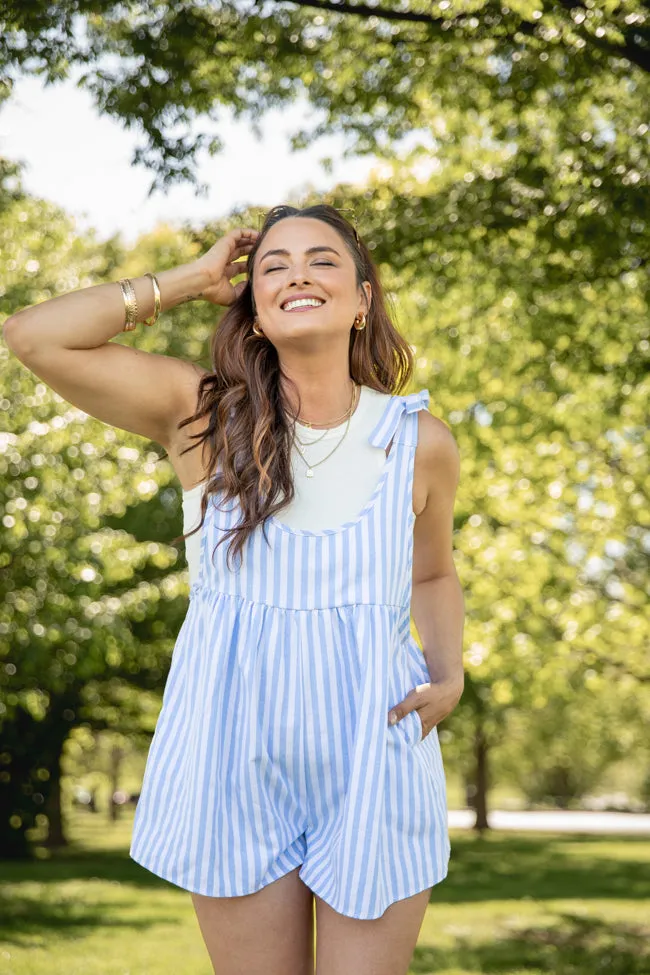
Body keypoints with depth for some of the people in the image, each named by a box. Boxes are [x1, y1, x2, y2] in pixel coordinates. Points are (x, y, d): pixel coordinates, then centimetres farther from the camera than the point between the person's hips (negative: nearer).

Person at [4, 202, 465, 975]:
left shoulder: (419, 442, 1)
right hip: (236, 760, -1)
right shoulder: (204, 416, -3)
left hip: (374, 760, 1)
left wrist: (448, 677, 2)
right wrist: (186, 282, -5)